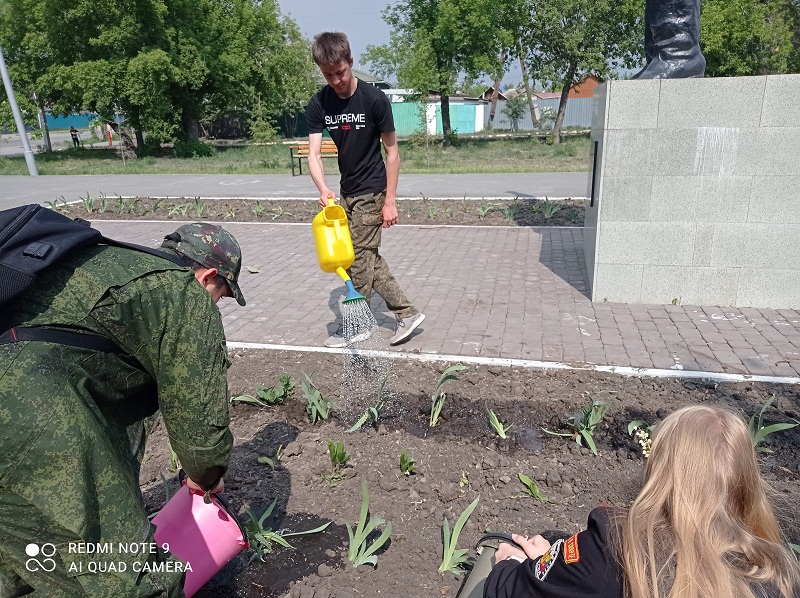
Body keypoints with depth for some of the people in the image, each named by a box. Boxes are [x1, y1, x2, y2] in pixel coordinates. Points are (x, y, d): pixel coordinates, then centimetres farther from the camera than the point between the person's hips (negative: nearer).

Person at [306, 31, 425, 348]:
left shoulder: (374, 99, -15)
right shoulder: (319, 104, -3)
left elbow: (392, 151, -10)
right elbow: (314, 153, -9)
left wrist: (390, 200, -13)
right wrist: (323, 188, -29)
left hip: (371, 191, -6)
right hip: (347, 192, 6)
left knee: (360, 257, -2)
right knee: (368, 257, 9)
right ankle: (407, 313, 18)